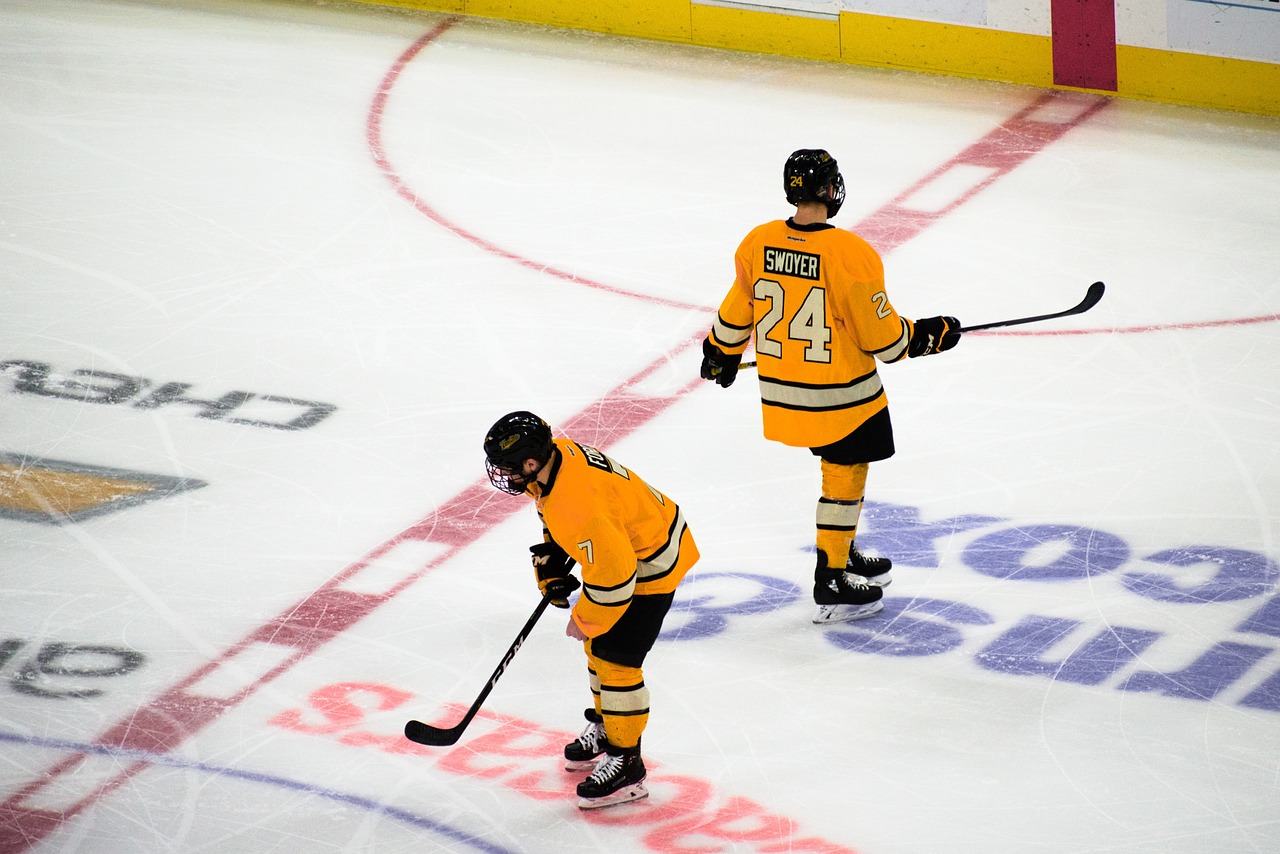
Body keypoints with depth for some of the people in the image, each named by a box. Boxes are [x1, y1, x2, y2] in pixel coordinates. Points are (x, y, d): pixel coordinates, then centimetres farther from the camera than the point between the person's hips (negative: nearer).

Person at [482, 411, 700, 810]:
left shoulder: (578, 503, -38)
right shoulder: (555, 453, -10)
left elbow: (614, 572, -32)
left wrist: (585, 620, -18)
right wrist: (551, 563, 8)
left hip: (652, 561, -10)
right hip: (620, 544, 10)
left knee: (615, 658, -8)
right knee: (596, 642, 21)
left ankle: (625, 762, 2)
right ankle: (606, 727, 40)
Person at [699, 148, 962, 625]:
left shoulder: (759, 243, -6)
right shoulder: (851, 255, -23)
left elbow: (737, 313, 7)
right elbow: (882, 336, -16)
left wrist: (721, 354, 25)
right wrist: (930, 335, 1)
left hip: (780, 389, 6)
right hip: (839, 396, -6)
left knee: (841, 465, 25)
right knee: (845, 474, 10)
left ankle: (845, 554, 39)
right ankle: (831, 584, 15)